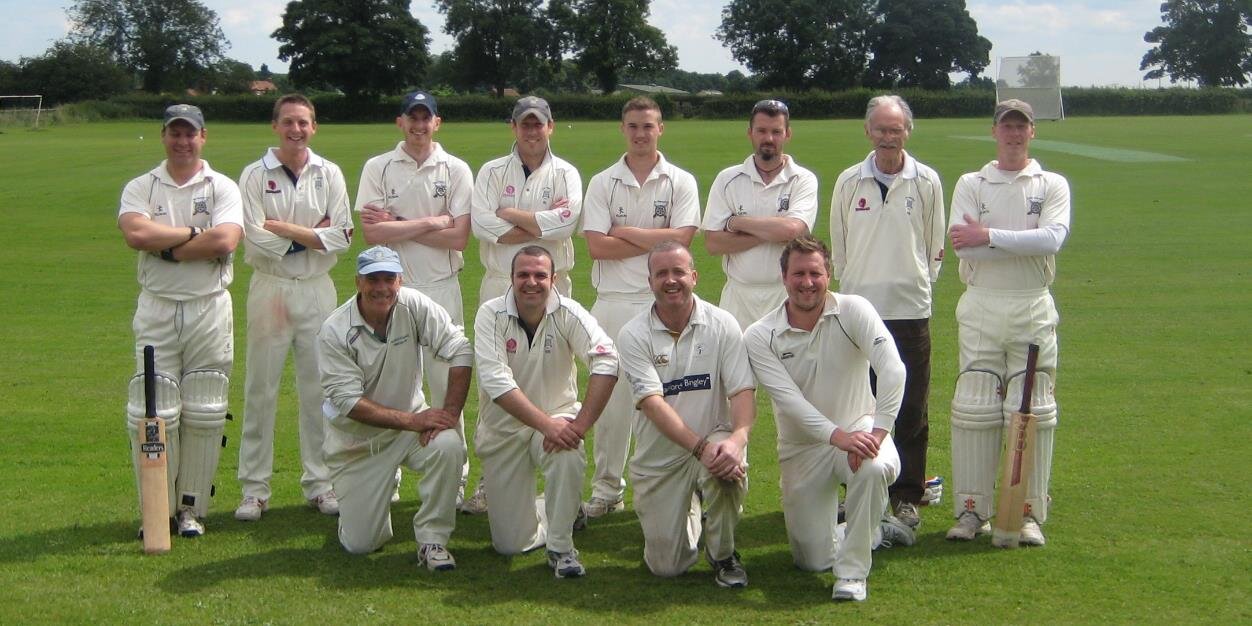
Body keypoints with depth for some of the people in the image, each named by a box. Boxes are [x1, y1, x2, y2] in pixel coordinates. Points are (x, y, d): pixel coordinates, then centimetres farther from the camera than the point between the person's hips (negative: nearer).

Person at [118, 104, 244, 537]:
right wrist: (194, 233, -9)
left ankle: (192, 507, 13)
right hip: (156, 310, 0)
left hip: (210, 310, 0)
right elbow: (135, 233, -14)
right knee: (152, 414, -1)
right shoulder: (140, 188, 7)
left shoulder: (223, 188, 4)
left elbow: (225, 242, -15)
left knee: (205, 415, 2)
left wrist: (167, 247, -10)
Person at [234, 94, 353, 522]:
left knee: (319, 389, 5)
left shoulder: (329, 175, 6)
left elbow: (342, 237, -4)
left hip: (318, 290, 2)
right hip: (270, 289, -2)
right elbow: (257, 242, -11)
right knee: (261, 390, 1)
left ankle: (320, 483, 15)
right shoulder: (254, 176, -1)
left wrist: (284, 230, -10)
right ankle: (254, 489, 8)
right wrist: (312, 235, -9)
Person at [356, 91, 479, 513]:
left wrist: (397, 225, -8)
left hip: (441, 289, 0)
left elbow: (459, 237, -8)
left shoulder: (455, 170, 3)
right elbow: (372, 233, -9)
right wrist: (430, 222, -10)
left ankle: (455, 478, 8)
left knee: (447, 385, 2)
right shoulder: (378, 169, 3)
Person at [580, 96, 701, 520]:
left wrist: (625, 232, -6)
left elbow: (681, 240, -10)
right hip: (613, 301, 1)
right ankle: (607, 487, 15)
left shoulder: (681, 183, 4)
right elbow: (597, 246, -6)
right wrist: (655, 241, -8)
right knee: (610, 395, 5)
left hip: (664, 303, -1)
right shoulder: (603, 183, 7)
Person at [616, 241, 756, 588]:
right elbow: (652, 403, -19)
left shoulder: (722, 324, -5)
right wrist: (700, 447, -33)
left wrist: (737, 438, -35)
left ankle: (723, 554, -7)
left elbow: (743, 391, -13)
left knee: (729, 466, -37)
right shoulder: (633, 335, -9)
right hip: (659, 456, 0)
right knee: (666, 566, -3)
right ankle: (688, 513, 35)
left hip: (714, 438, 0)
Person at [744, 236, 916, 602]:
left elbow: (893, 370, -23)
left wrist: (877, 432, -35)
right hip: (802, 447, 2)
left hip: (858, 427, -1)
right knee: (813, 561, -1)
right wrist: (838, 436, -36)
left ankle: (852, 572, -19)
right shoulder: (760, 337, -10)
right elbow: (790, 399, -21)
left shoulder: (853, 311, -12)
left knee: (874, 469, -38)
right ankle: (876, 531, 31)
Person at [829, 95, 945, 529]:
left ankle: (907, 496, 12)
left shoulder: (927, 182, 2)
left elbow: (935, 248, 9)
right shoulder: (849, 182, 6)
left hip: (910, 310, -1)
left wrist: (917, 284, 4)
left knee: (911, 410, 2)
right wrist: (847, 290, 10)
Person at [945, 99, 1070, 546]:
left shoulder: (1053, 186, 7)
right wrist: (1025, 245, -12)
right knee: (973, 409, -1)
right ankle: (971, 510, 6)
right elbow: (962, 246, -8)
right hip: (981, 308, 0)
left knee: (1033, 412, 0)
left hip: (1033, 311, 0)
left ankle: (1029, 513, 7)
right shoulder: (970, 185, 8)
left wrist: (990, 236, -15)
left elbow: (1052, 239, -13)